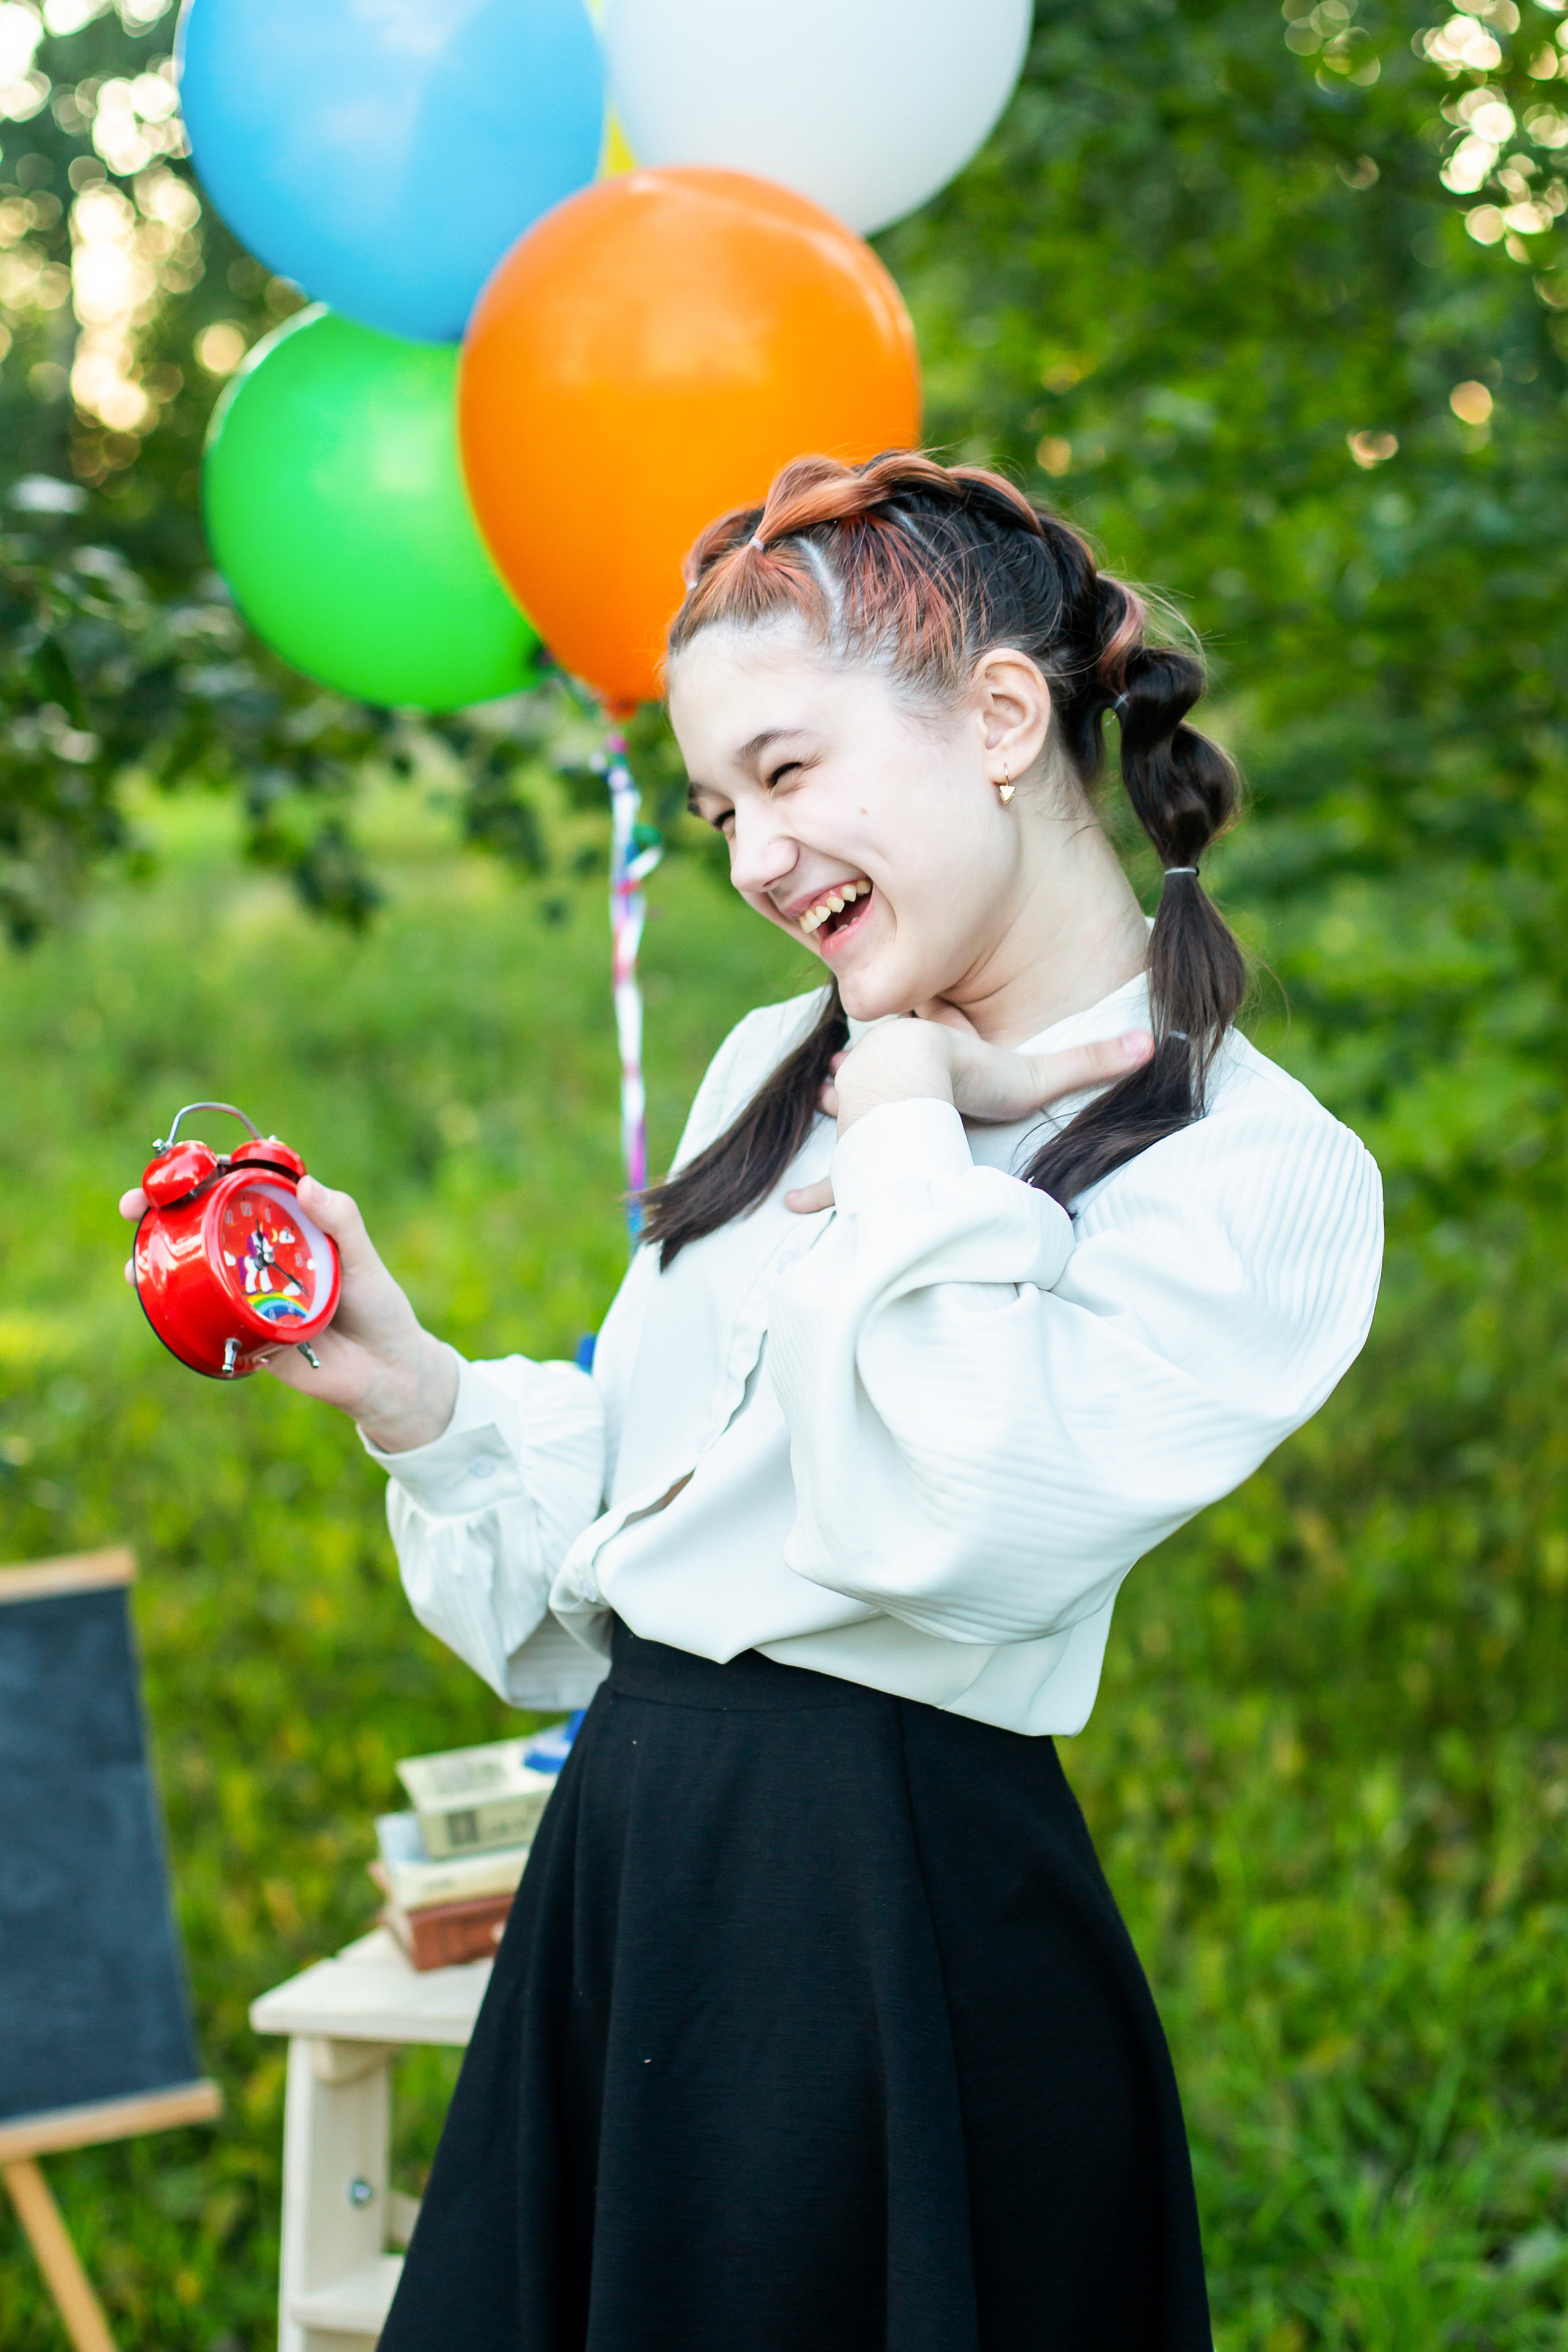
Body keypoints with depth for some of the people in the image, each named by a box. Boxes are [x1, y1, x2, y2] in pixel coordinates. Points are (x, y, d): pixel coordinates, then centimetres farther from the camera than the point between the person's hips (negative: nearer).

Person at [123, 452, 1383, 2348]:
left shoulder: (1258, 1175, -10)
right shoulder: (778, 1068, 11)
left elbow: (958, 1528, -24)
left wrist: (908, 1127, -13)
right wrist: (407, 1388, -1)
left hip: (904, 1914, -6)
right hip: (625, 1859, 7)